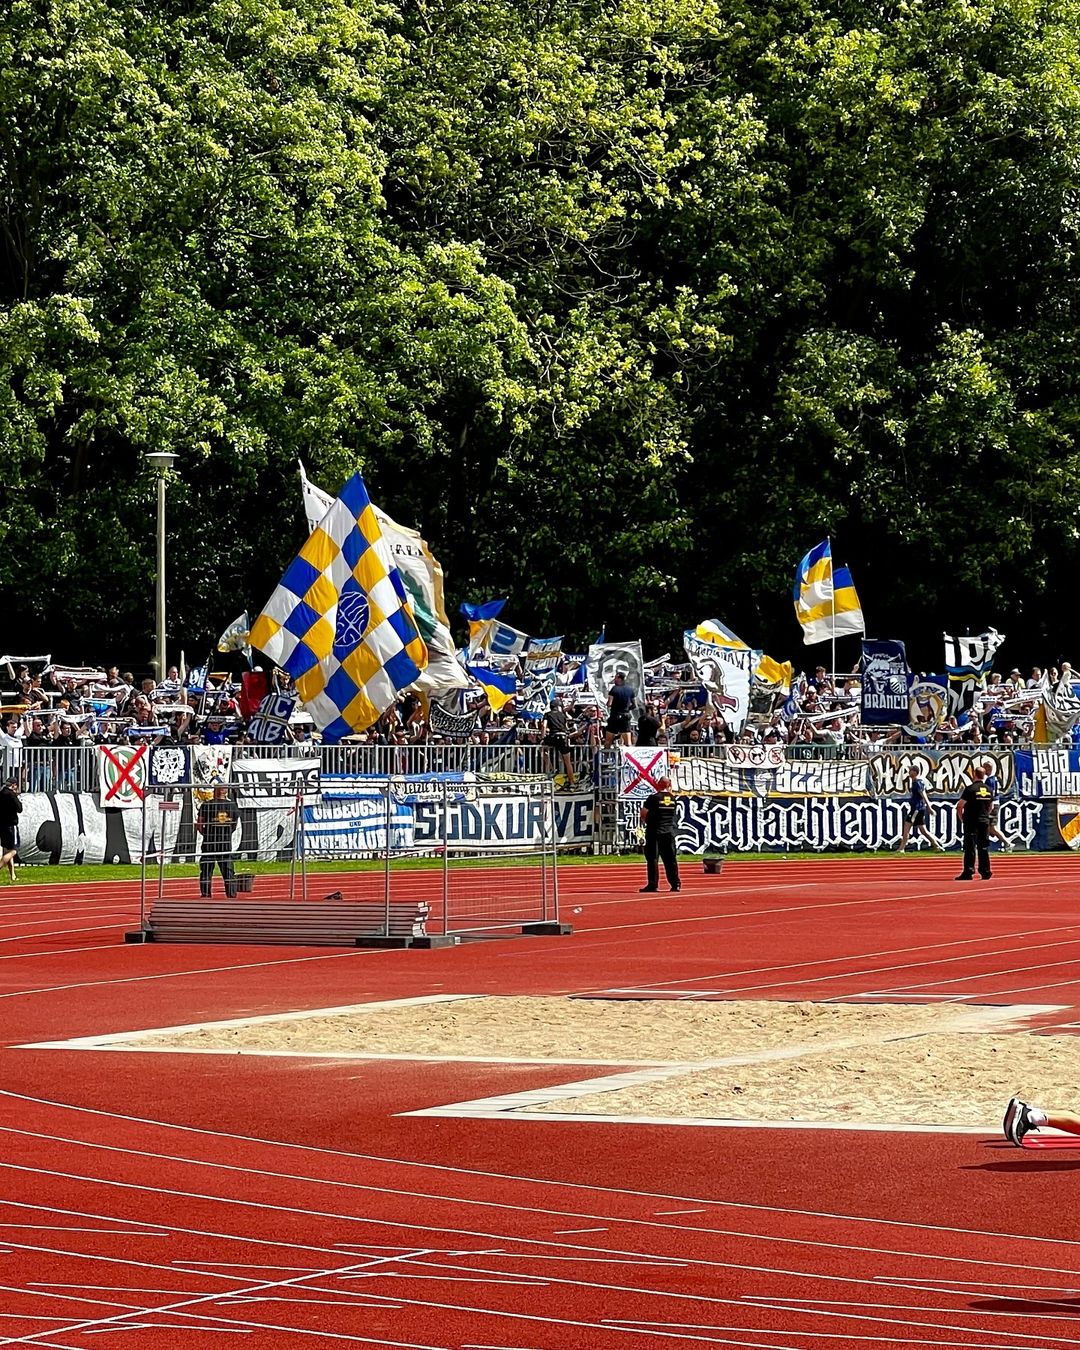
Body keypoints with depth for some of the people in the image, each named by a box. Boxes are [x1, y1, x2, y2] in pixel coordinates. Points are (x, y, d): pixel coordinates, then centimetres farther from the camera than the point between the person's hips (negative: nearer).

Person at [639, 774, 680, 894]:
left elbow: (643, 813, -6)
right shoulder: (673, 799, 4)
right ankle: (675, 884, 7)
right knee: (670, 859, 8)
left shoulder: (653, 798, -11)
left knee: (652, 858, -2)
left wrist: (644, 821, 13)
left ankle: (653, 884, -6)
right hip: (670, 832, 5)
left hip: (654, 831, -5)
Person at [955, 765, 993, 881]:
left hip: (971, 823, -5)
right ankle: (985, 872, 9)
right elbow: (991, 807, 18)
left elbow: (960, 806, -12)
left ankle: (968, 872, -8)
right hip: (985, 822, 5)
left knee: (970, 848, -5)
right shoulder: (989, 790, 7)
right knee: (984, 848, 9)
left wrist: (962, 818, 1)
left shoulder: (970, 789, -11)